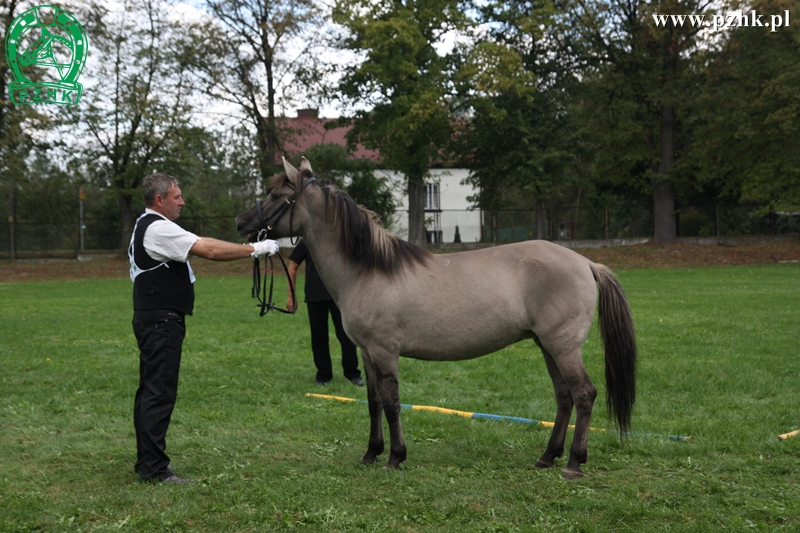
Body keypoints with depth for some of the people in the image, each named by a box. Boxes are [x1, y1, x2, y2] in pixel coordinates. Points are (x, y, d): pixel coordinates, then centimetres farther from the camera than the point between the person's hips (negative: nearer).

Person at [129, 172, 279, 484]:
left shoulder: (145, 226, 18)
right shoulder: (158, 229, -16)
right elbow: (209, 250, -24)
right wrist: (255, 249, -20)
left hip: (153, 320, 11)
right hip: (161, 321, -11)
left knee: (150, 391, 14)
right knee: (160, 394, -9)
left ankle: (146, 462, 22)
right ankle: (153, 468, -6)